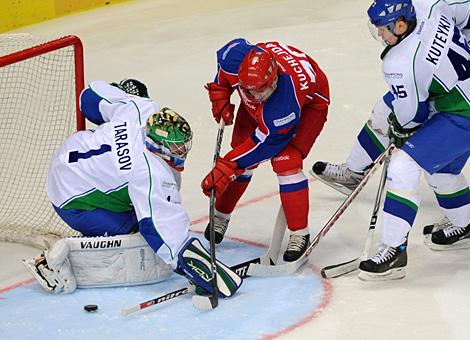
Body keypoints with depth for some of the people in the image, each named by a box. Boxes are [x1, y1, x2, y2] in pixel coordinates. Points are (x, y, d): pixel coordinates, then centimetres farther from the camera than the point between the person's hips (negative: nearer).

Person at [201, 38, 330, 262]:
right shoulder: (235, 58, -36)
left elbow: (266, 141, -33)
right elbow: (224, 54, -9)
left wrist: (226, 168, -33)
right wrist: (219, 95, -8)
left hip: (309, 102, -5)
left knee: (286, 160, -21)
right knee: (242, 154, 2)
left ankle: (300, 233, -10)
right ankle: (221, 215, 23)